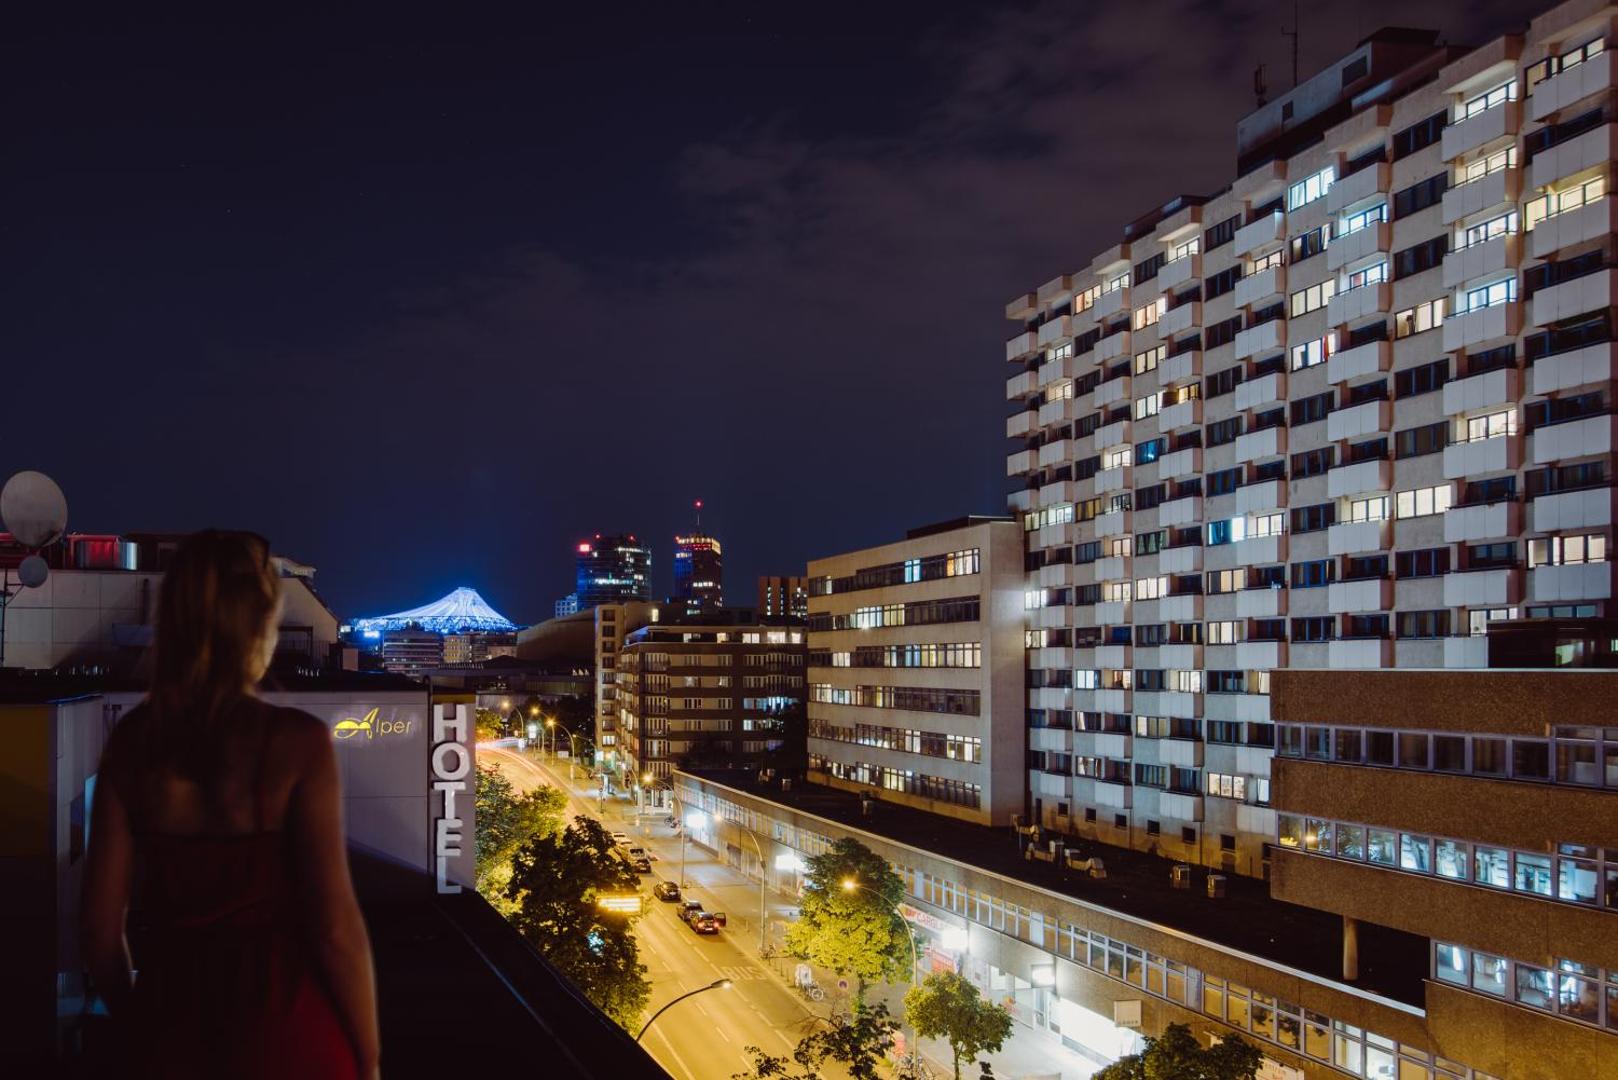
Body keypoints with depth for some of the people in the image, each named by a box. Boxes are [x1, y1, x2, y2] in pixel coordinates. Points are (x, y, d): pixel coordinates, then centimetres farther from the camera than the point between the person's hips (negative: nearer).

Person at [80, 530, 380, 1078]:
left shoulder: (130, 743, -3)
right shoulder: (296, 742, -15)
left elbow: (101, 921, 0)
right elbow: (335, 927, -16)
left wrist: (135, 1025, 16)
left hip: (168, 1023, 3)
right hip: (281, 1030, -3)